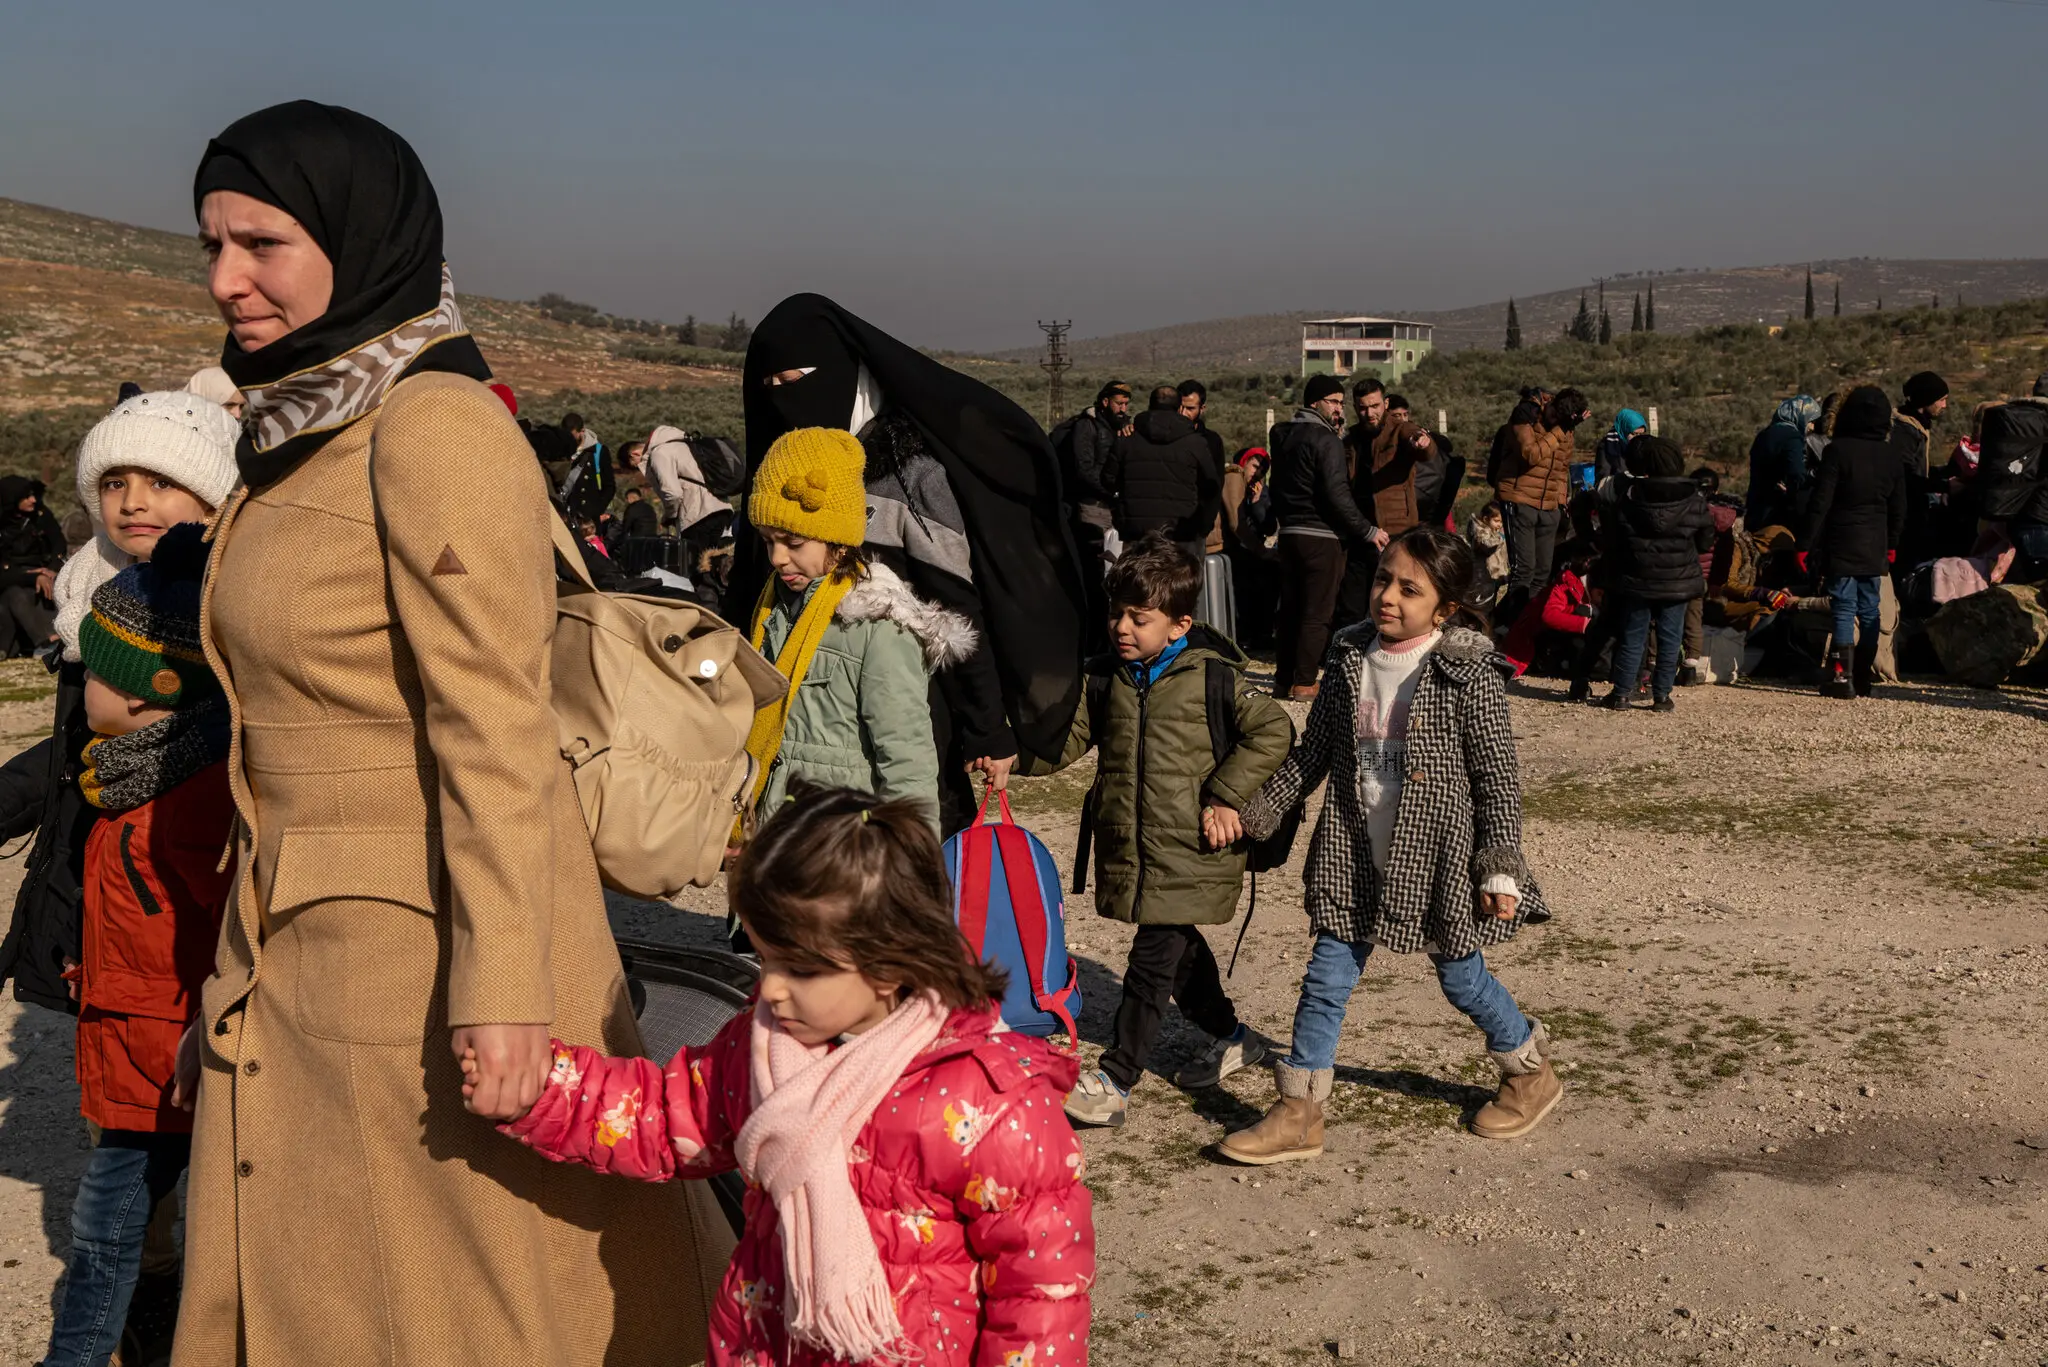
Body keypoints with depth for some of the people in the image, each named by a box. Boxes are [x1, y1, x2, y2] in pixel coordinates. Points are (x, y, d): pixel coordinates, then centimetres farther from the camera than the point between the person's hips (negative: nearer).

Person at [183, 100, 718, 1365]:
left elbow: (493, 728, -21)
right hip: (301, 960, 9)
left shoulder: (436, 425, -16)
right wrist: (245, 970, 17)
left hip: (428, 956, -9)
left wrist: (500, 990, -24)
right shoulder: (303, 435, 12)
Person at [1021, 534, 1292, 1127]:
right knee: (1179, 948, 20)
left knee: (1152, 962, -6)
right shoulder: (1106, 677, 5)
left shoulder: (1214, 675, -11)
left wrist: (1223, 797, -13)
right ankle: (1232, 1037, 41)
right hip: (1127, 848, 6)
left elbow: (1273, 731, -8)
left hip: (1191, 852, -6)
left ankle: (1114, 1082, -1)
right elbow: (1068, 737, 5)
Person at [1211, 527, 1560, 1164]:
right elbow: (1312, 753, 9)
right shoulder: (1350, 660, 1)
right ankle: (1299, 1114, 15)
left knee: (1461, 977, 13)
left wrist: (1500, 868, -11)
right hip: (1357, 855, 4)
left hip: (1440, 855, -4)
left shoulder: (1466, 674, -14)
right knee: (1327, 976, 4)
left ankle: (1531, 1071, 39)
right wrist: (1254, 814, 7)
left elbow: (1498, 776, -10)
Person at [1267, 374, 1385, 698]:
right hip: (1321, 536, -8)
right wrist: (1368, 531, -12)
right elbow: (1336, 493, -18)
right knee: (1317, 613, -2)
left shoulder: (1283, 436, 13)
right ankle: (1304, 682, -2)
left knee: (1290, 609, 13)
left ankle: (1283, 680, 16)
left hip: (1289, 533, 8)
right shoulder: (1325, 440, -12)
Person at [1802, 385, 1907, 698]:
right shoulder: (1892, 456, 6)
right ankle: (1863, 678, 14)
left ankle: (1842, 676, -9)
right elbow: (1898, 508, 13)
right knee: (1869, 610, 10)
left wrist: (1806, 543, -9)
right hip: (1875, 547, 5)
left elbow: (1821, 502, -13)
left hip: (1841, 546, -5)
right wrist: (1891, 545, 25)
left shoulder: (1838, 450, -11)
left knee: (1844, 608, -4)